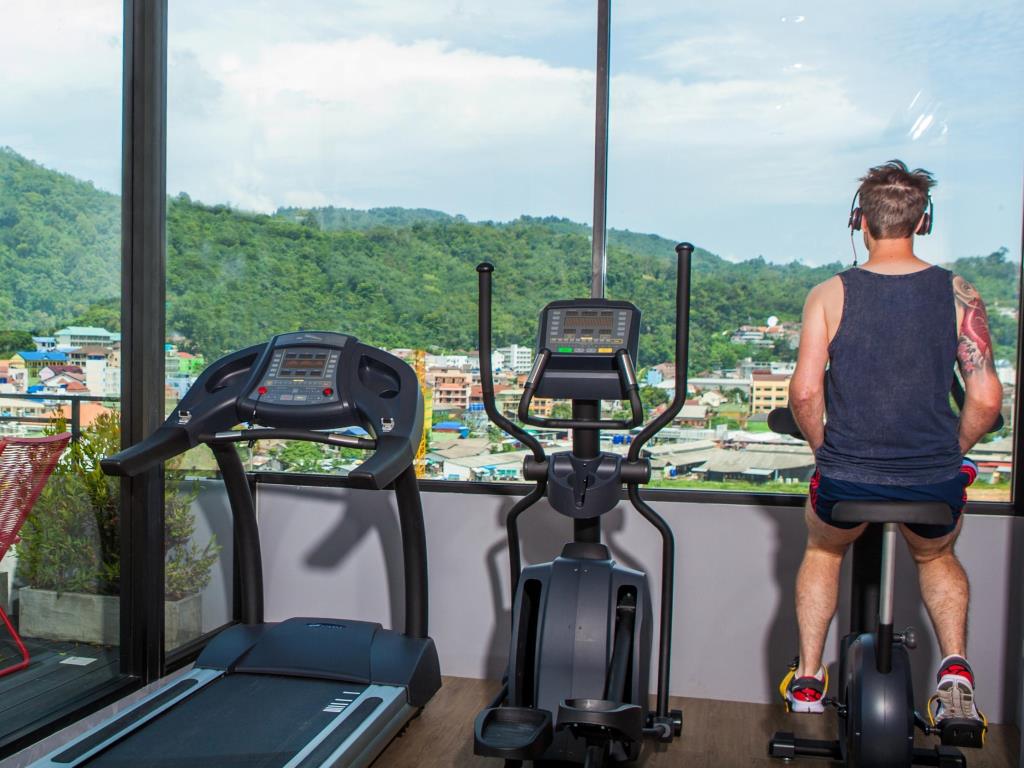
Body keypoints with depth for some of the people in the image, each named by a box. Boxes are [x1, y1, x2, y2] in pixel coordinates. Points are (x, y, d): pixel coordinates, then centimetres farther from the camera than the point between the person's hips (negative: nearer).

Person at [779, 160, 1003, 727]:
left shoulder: (829, 295, -5)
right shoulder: (959, 294, -2)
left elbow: (804, 392, -11)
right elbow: (986, 400, -7)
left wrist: (825, 450, 7)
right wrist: (949, 454, 10)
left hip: (846, 480, -1)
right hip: (936, 485, 1)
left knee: (822, 551, 34)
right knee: (937, 557, 36)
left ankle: (807, 679, 32)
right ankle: (954, 669, 16)